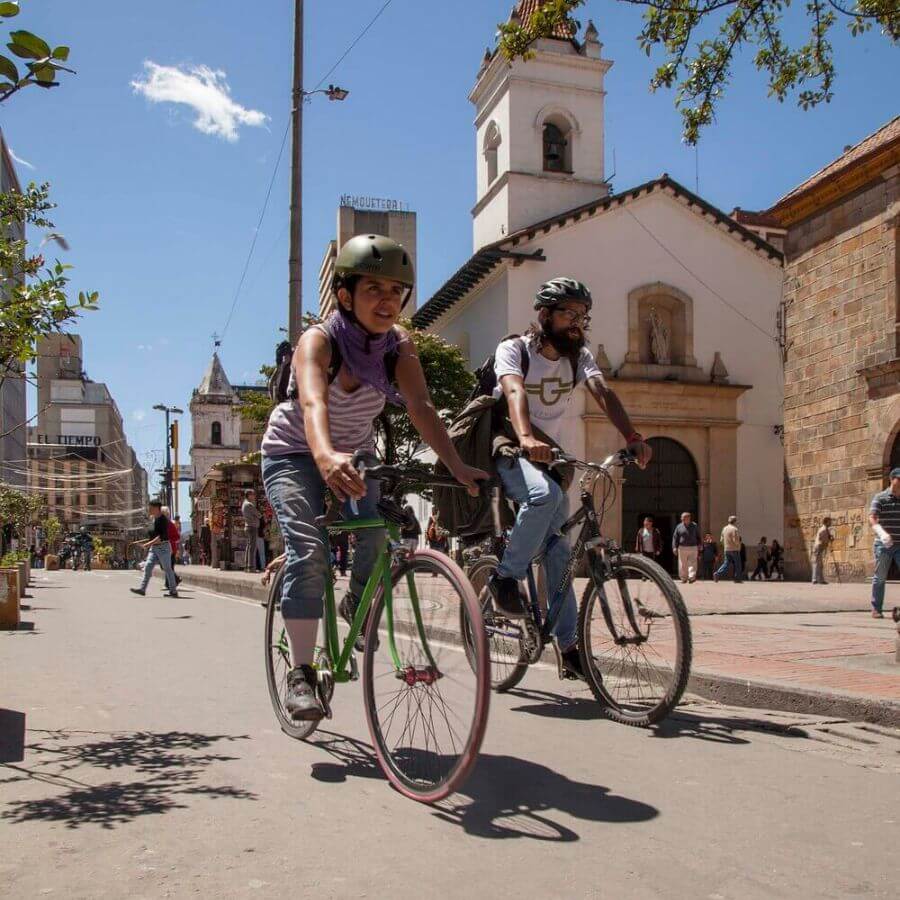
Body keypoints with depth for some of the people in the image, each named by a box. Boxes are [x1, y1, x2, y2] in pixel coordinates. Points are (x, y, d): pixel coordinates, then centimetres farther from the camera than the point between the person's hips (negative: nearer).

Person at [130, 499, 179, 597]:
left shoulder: (163, 520, -14)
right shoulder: (154, 519, 14)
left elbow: (162, 536, -22)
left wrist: (149, 543, -25)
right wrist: (144, 542, 15)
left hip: (163, 547, -9)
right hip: (154, 548, 9)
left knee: (167, 569, -2)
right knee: (148, 567, -1)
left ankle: (173, 591, 6)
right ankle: (142, 589, -3)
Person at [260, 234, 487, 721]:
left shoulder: (398, 344, -16)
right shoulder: (318, 341, -28)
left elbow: (420, 406, -30)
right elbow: (312, 403, -48)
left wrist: (457, 466, -46)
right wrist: (325, 455, -69)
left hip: (356, 453, 4)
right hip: (295, 453, -4)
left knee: (380, 534, -19)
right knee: (309, 551, -23)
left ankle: (357, 603, 14)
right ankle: (301, 673, -13)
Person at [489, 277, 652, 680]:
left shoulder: (579, 355, 2)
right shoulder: (513, 349, -13)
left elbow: (603, 392, -17)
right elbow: (514, 392, -34)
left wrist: (632, 438, -34)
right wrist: (526, 438, -55)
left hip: (548, 455, 6)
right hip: (508, 452, -6)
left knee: (557, 545, 0)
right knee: (546, 495, -36)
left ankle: (568, 646, 5)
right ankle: (506, 577, -18)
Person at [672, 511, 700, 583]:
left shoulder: (694, 526, 8)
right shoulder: (679, 526, 6)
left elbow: (698, 537, 16)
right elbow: (675, 537, 5)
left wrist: (699, 546, 11)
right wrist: (674, 547, -4)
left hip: (693, 548, -1)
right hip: (682, 548, 1)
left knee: (692, 563, -11)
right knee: (682, 565, 3)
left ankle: (692, 577, -17)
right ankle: (684, 578, 13)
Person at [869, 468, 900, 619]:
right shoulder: (880, 498, -4)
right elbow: (872, 518, -16)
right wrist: (881, 532, -33)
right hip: (883, 544, -3)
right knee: (880, 578, 5)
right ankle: (876, 609, 15)